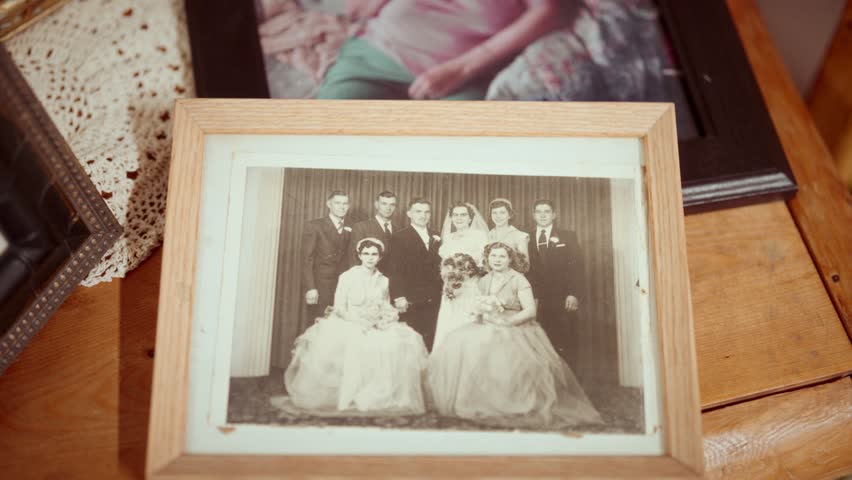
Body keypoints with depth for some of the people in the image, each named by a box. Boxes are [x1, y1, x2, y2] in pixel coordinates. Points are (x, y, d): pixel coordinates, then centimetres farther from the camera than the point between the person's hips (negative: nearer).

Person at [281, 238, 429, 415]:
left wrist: (384, 320, -8)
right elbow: (339, 308, -3)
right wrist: (360, 321, -18)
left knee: (400, 344, -25)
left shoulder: (383, 280, 11)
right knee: (357, 345, -36)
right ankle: (350, 398, -21)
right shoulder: (348, 276, 0)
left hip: (378, 327, 3)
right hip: (349, 325, -3)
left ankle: (384, 398, -15)